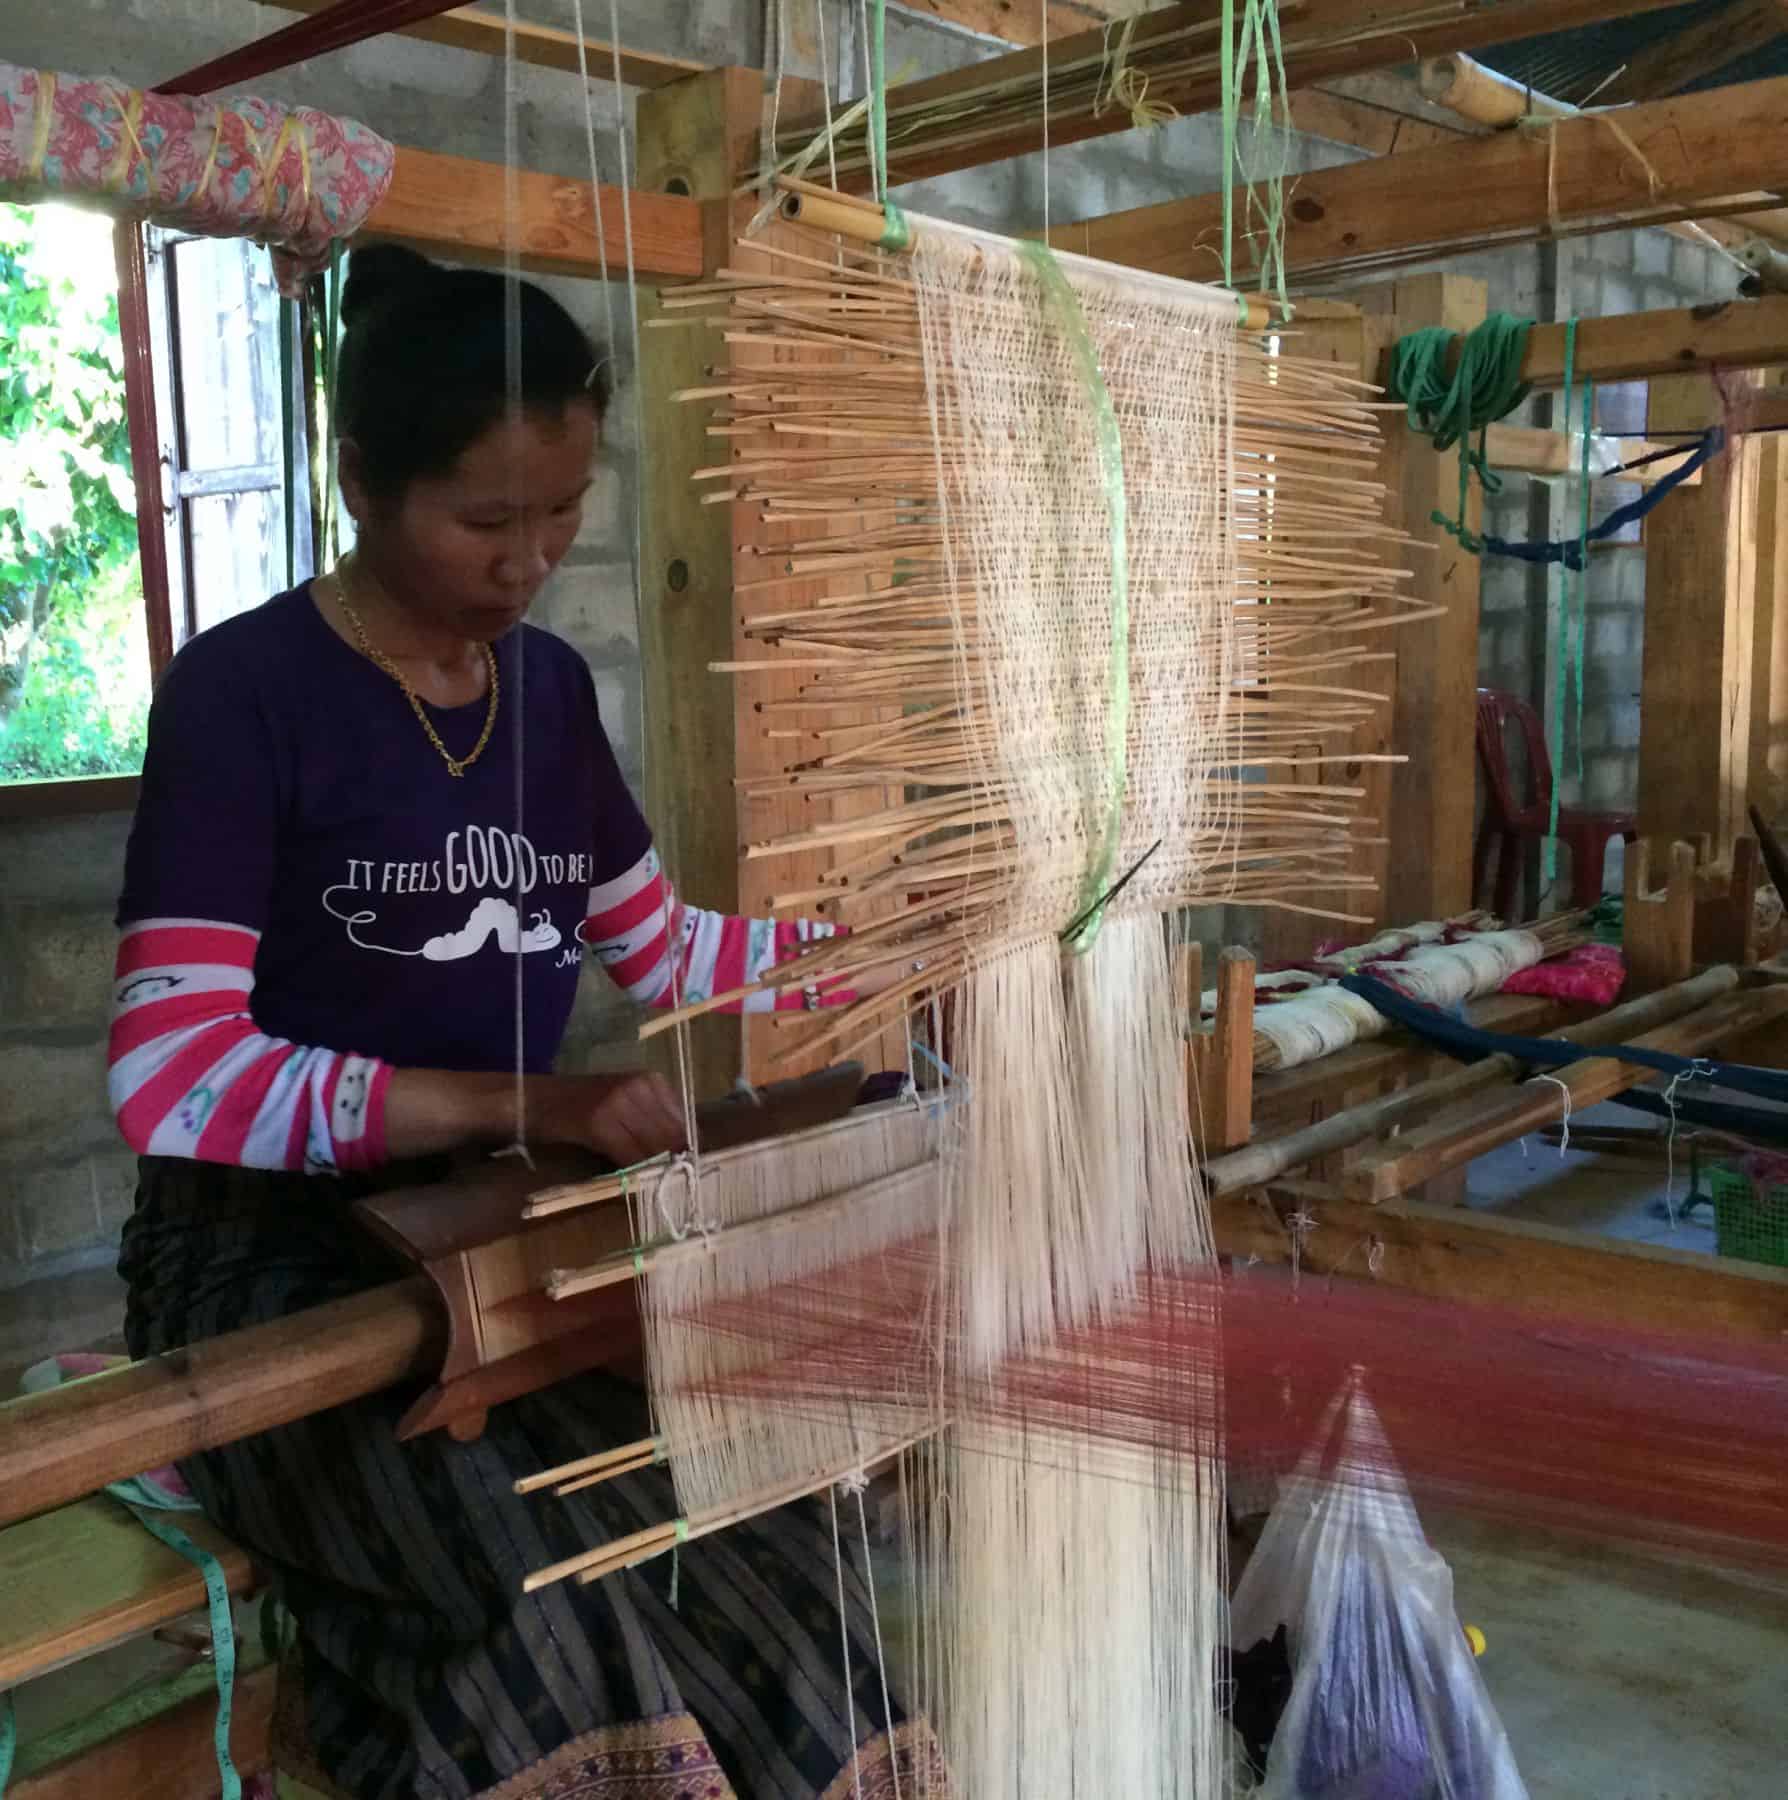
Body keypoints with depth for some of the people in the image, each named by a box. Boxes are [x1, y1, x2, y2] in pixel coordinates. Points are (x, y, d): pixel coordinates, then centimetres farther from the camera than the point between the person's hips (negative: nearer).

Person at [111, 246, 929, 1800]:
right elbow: (172, 1077, -18)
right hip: (276, 1263, -5)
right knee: (574, 1579, -29)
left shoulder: (548, 685, 8)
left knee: (757, 1536, -19)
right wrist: (522, 1103, -27)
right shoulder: (242, 690, -11)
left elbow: (669, 952, 17)